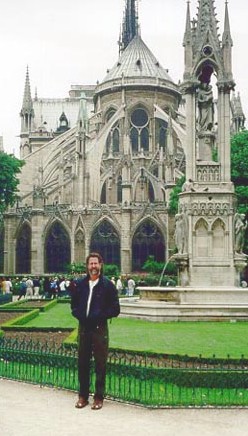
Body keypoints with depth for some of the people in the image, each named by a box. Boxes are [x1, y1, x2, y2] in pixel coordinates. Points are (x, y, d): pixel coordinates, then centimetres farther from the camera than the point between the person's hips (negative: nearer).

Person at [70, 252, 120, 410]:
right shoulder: (80, 283, 6)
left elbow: (115, 309, -5)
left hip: (99, 328, -3)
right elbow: (74, 304, 15)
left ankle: (99, 397, 14)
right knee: (83, 363, 10)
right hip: (83, 328, 4)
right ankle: (83, 396, 22)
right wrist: (78, 314, -5)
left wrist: (99, 316, -15)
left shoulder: (108, 285, -5)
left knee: (100, 364, 3)